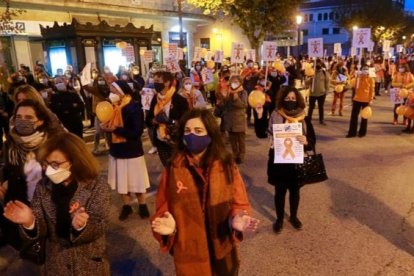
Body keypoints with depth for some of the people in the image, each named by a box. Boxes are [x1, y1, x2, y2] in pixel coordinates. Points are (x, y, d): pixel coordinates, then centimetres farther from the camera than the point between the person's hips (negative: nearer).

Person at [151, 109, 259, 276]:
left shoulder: (227, 166, -8)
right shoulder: (173, 169, -9)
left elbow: (239, 205, -5)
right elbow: (163, 209, -5)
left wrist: (236, 219, -26)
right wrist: (169, 226, -26)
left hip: (222, 252, 1)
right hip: (188, 254, 0)